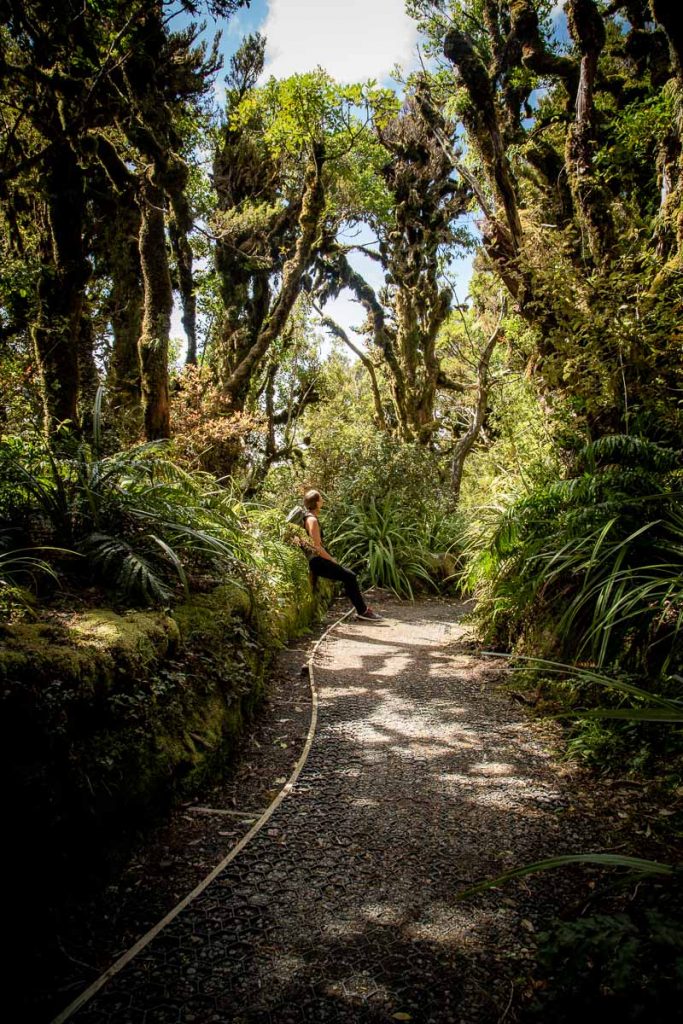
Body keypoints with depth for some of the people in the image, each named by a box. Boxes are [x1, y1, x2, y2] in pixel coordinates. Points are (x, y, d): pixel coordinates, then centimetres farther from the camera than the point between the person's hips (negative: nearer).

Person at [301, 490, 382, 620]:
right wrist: (333, 561, -10)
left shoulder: (309, 517, 13)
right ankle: (362, 611, -2)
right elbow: (317, 547, -20)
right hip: (315, 561, -10)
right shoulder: (312, 520, -17)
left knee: (349, 575, 13)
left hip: (316, 559, 10)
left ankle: (362, 607, 18)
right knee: (350, 576, -10)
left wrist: (332, 560, 15)